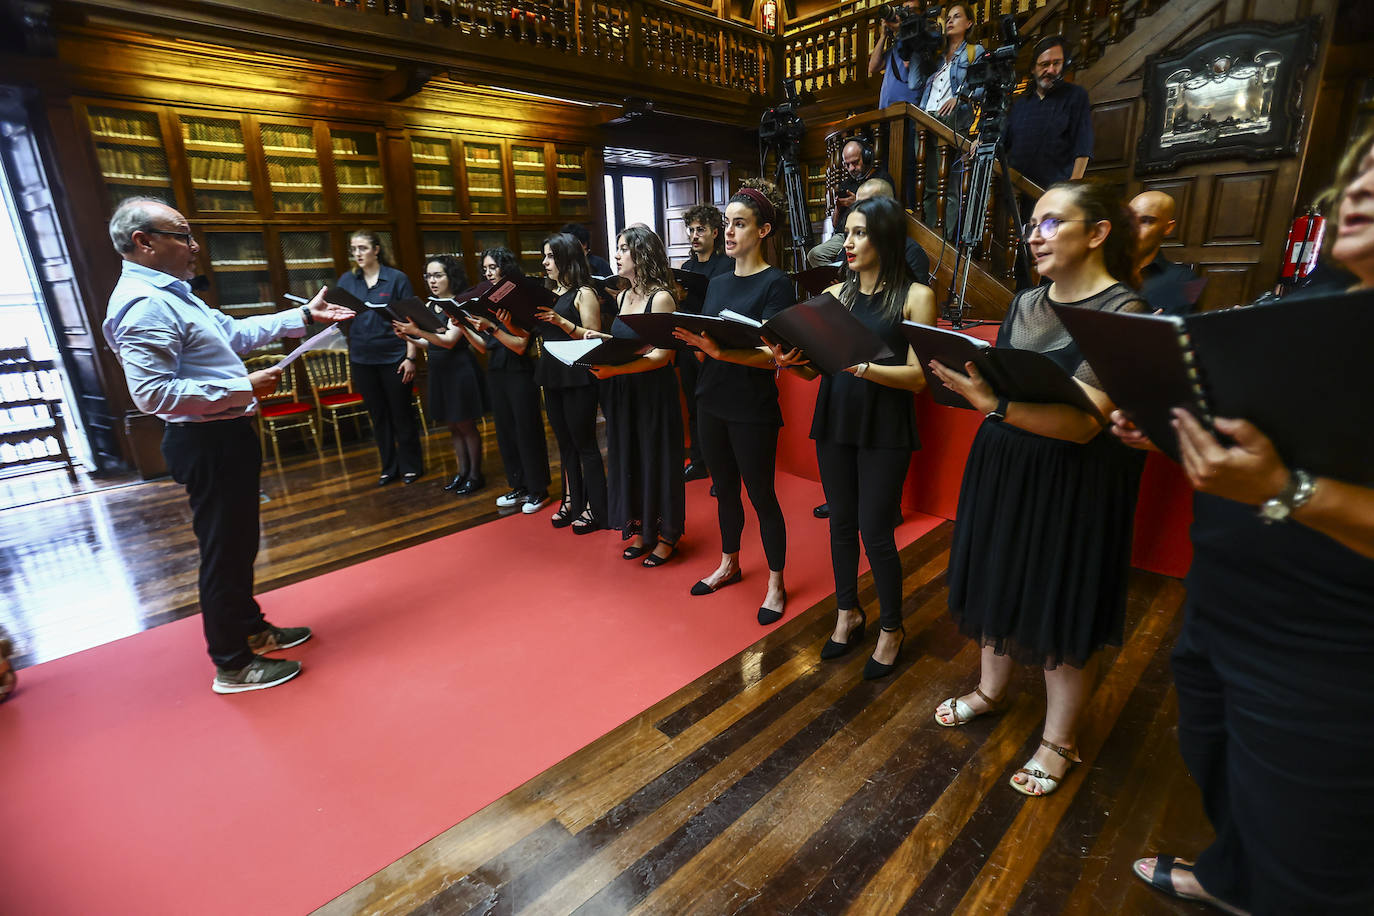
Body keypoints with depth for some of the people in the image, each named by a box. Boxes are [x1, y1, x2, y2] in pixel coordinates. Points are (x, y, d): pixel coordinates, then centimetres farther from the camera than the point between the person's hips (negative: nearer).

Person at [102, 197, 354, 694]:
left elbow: (235, 331, 22)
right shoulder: (143, 305, -20)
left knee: (238, 542, 21)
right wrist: (243, 388, -24)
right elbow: (153, 393, -27)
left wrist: (303, 316, 22)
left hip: (225, 437, 11)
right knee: (224, 551, 1)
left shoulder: (171, 294, 13)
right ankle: (232, 665, 16)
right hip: (208, 444, -11)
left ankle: (251, 628, 39)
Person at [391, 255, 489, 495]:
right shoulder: (430, 305, 11)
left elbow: (449, 341, -20)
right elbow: (429, 344, 13)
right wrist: (408, 337, -4)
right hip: (438, 370, 7)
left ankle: (475, 474, 14)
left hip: (460, 369, -7)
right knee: (452, 425, 14)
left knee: (466, 425, 1)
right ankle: (462, 471, 26)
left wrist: (418, 330, -31)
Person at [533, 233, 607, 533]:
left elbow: (593, 337, -15)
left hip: (577, 378, -8)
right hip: (552, 376, 8)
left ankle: (595, 509, 10)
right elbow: (536, 333, 16)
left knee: (584, 443, 0)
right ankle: (573, 501, 26)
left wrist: (562, 321, -25)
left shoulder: (583, 294, -7)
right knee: (565, 442, 14)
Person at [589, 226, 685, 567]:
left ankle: (666, 535, 20)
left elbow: (661, 355, -19)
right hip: (623, 393, 8)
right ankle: (642, 530, 29)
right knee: (629, 459, 13)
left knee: (657, 459, 4)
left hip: (655, 392, -7)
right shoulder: (622, 297, 12)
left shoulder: (661, 298, -12)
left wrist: (614, 369, -29)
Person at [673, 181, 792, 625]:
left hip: (752, 409, -6)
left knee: (761, 494, 3)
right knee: (724, 488, 17)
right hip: (712, 401, 6)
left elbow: (771, 355, -18)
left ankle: (776, 583, 20)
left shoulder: (776, 283, -8)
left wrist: (721, 351, -33)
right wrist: (688, 341, -10)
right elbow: (704, 350, 11)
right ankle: (729, 564, 36)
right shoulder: (718, 283, 12)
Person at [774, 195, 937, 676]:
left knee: (875, 530, -1)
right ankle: (848, 612, 33)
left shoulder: (915, 296, -3)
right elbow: (815, 369, 8)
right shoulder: (835, 294, 10)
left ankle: (891, 628, 22)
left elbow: (917, 376, -10)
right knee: (841, 522, 12)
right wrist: (793, 361, -13)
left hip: (885, 428, -4)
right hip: (834, 419, 4)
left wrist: (859, 366, -24)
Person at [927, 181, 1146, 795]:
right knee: (998, 583, 17)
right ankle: (991, 689, 41)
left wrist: (994, 404, -36)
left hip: (1071, 483, -6)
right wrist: (965, 377, -8)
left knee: (1061, 610, 7)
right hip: (1000, 466, 6)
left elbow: (1085, 421, -25)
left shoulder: (1122, 312, -13)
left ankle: (1058, 740, 29)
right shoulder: (1024, 303, 7)